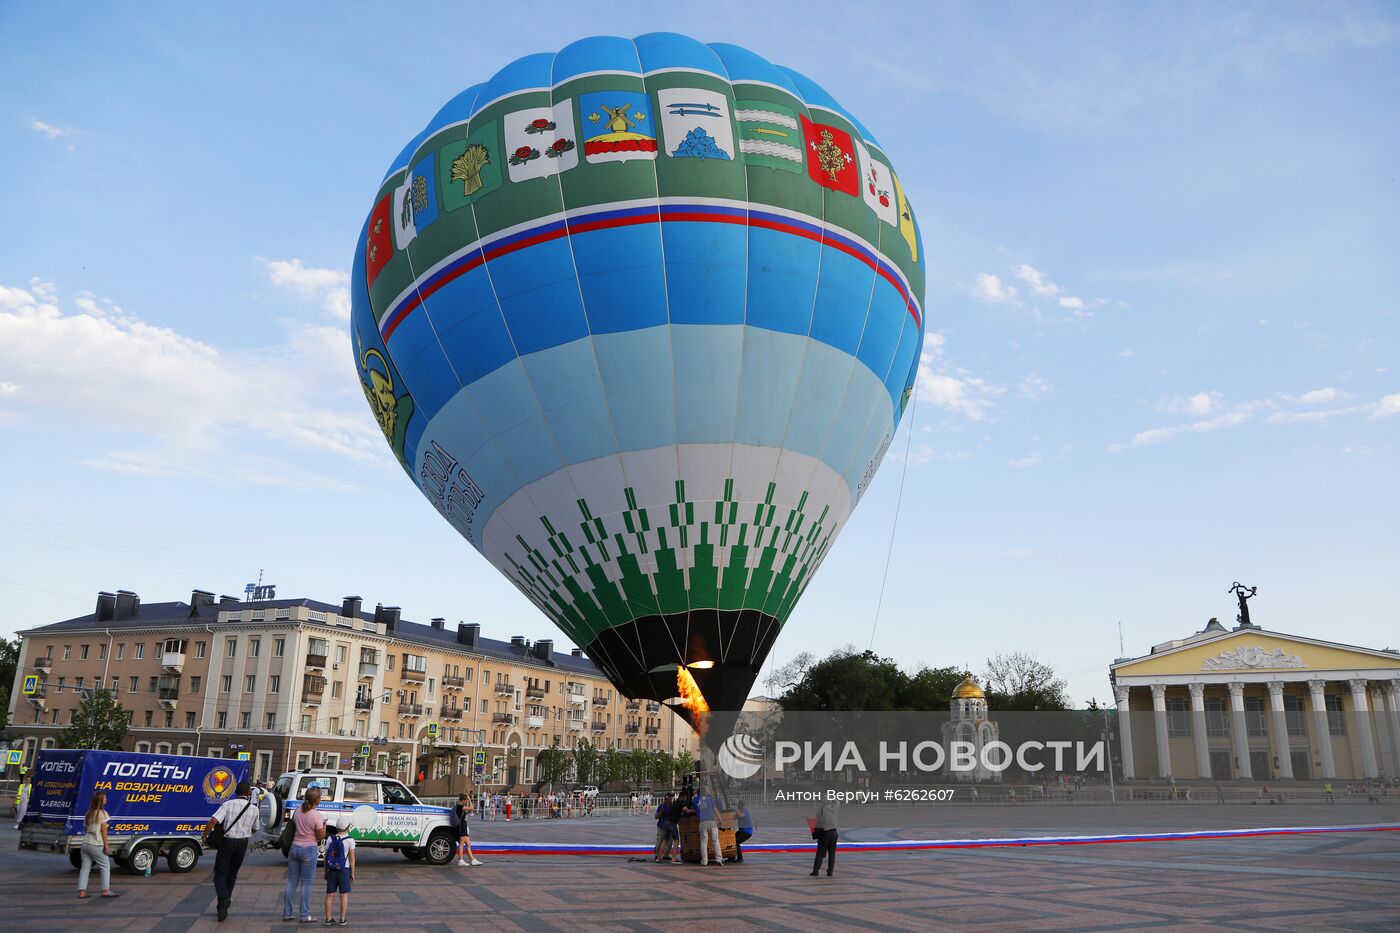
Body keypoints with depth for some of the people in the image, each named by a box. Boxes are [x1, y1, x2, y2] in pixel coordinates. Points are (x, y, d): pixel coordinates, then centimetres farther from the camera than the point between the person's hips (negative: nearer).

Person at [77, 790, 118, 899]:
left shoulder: (88, 813, 11)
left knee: (85, 867, 9)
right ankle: (106, 890, 0)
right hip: (96, 845, -7)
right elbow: (103, 831, -10)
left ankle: (81, 891, 5)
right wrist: (106, 845, -7)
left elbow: (85, 829, 11)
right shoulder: (102, 813, -9)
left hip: (85, 843, 7)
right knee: (105, 866, 3)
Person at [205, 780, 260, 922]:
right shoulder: (254, 809, 3)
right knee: (232, 874, 19)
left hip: (227, 842, -3)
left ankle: (223, 901, -16)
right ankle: (225, 904, 19)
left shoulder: (228, 804, -7)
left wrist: (205, 836, -6)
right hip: (243, 843, 3)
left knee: (220, 874, 4)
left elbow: (213, 821, -19)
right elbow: (254, 829, 16)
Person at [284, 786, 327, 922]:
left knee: (292, 881, 12)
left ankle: (287, 913, 17)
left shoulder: (298, 811, 2)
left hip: (294, 847, 6)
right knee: (306, 883, 3)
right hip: (309, 850, -6)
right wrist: (324, 824, 6)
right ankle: (305, 915, 6)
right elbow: (320, 836, -10)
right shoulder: (316, 815, -16)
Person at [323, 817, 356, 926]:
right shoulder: (350, 840, -10)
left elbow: (326, 856, 3)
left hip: (331, 870, 3)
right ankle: (343, 919, 9)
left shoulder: (330, 838, -2)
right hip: (344, 870, -3)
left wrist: (326, 871, 13)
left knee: (330, 894, 11)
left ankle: (328, 918, 16)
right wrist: (352, 873, 3)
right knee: (344, 895, 7)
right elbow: (352, 859, -7)